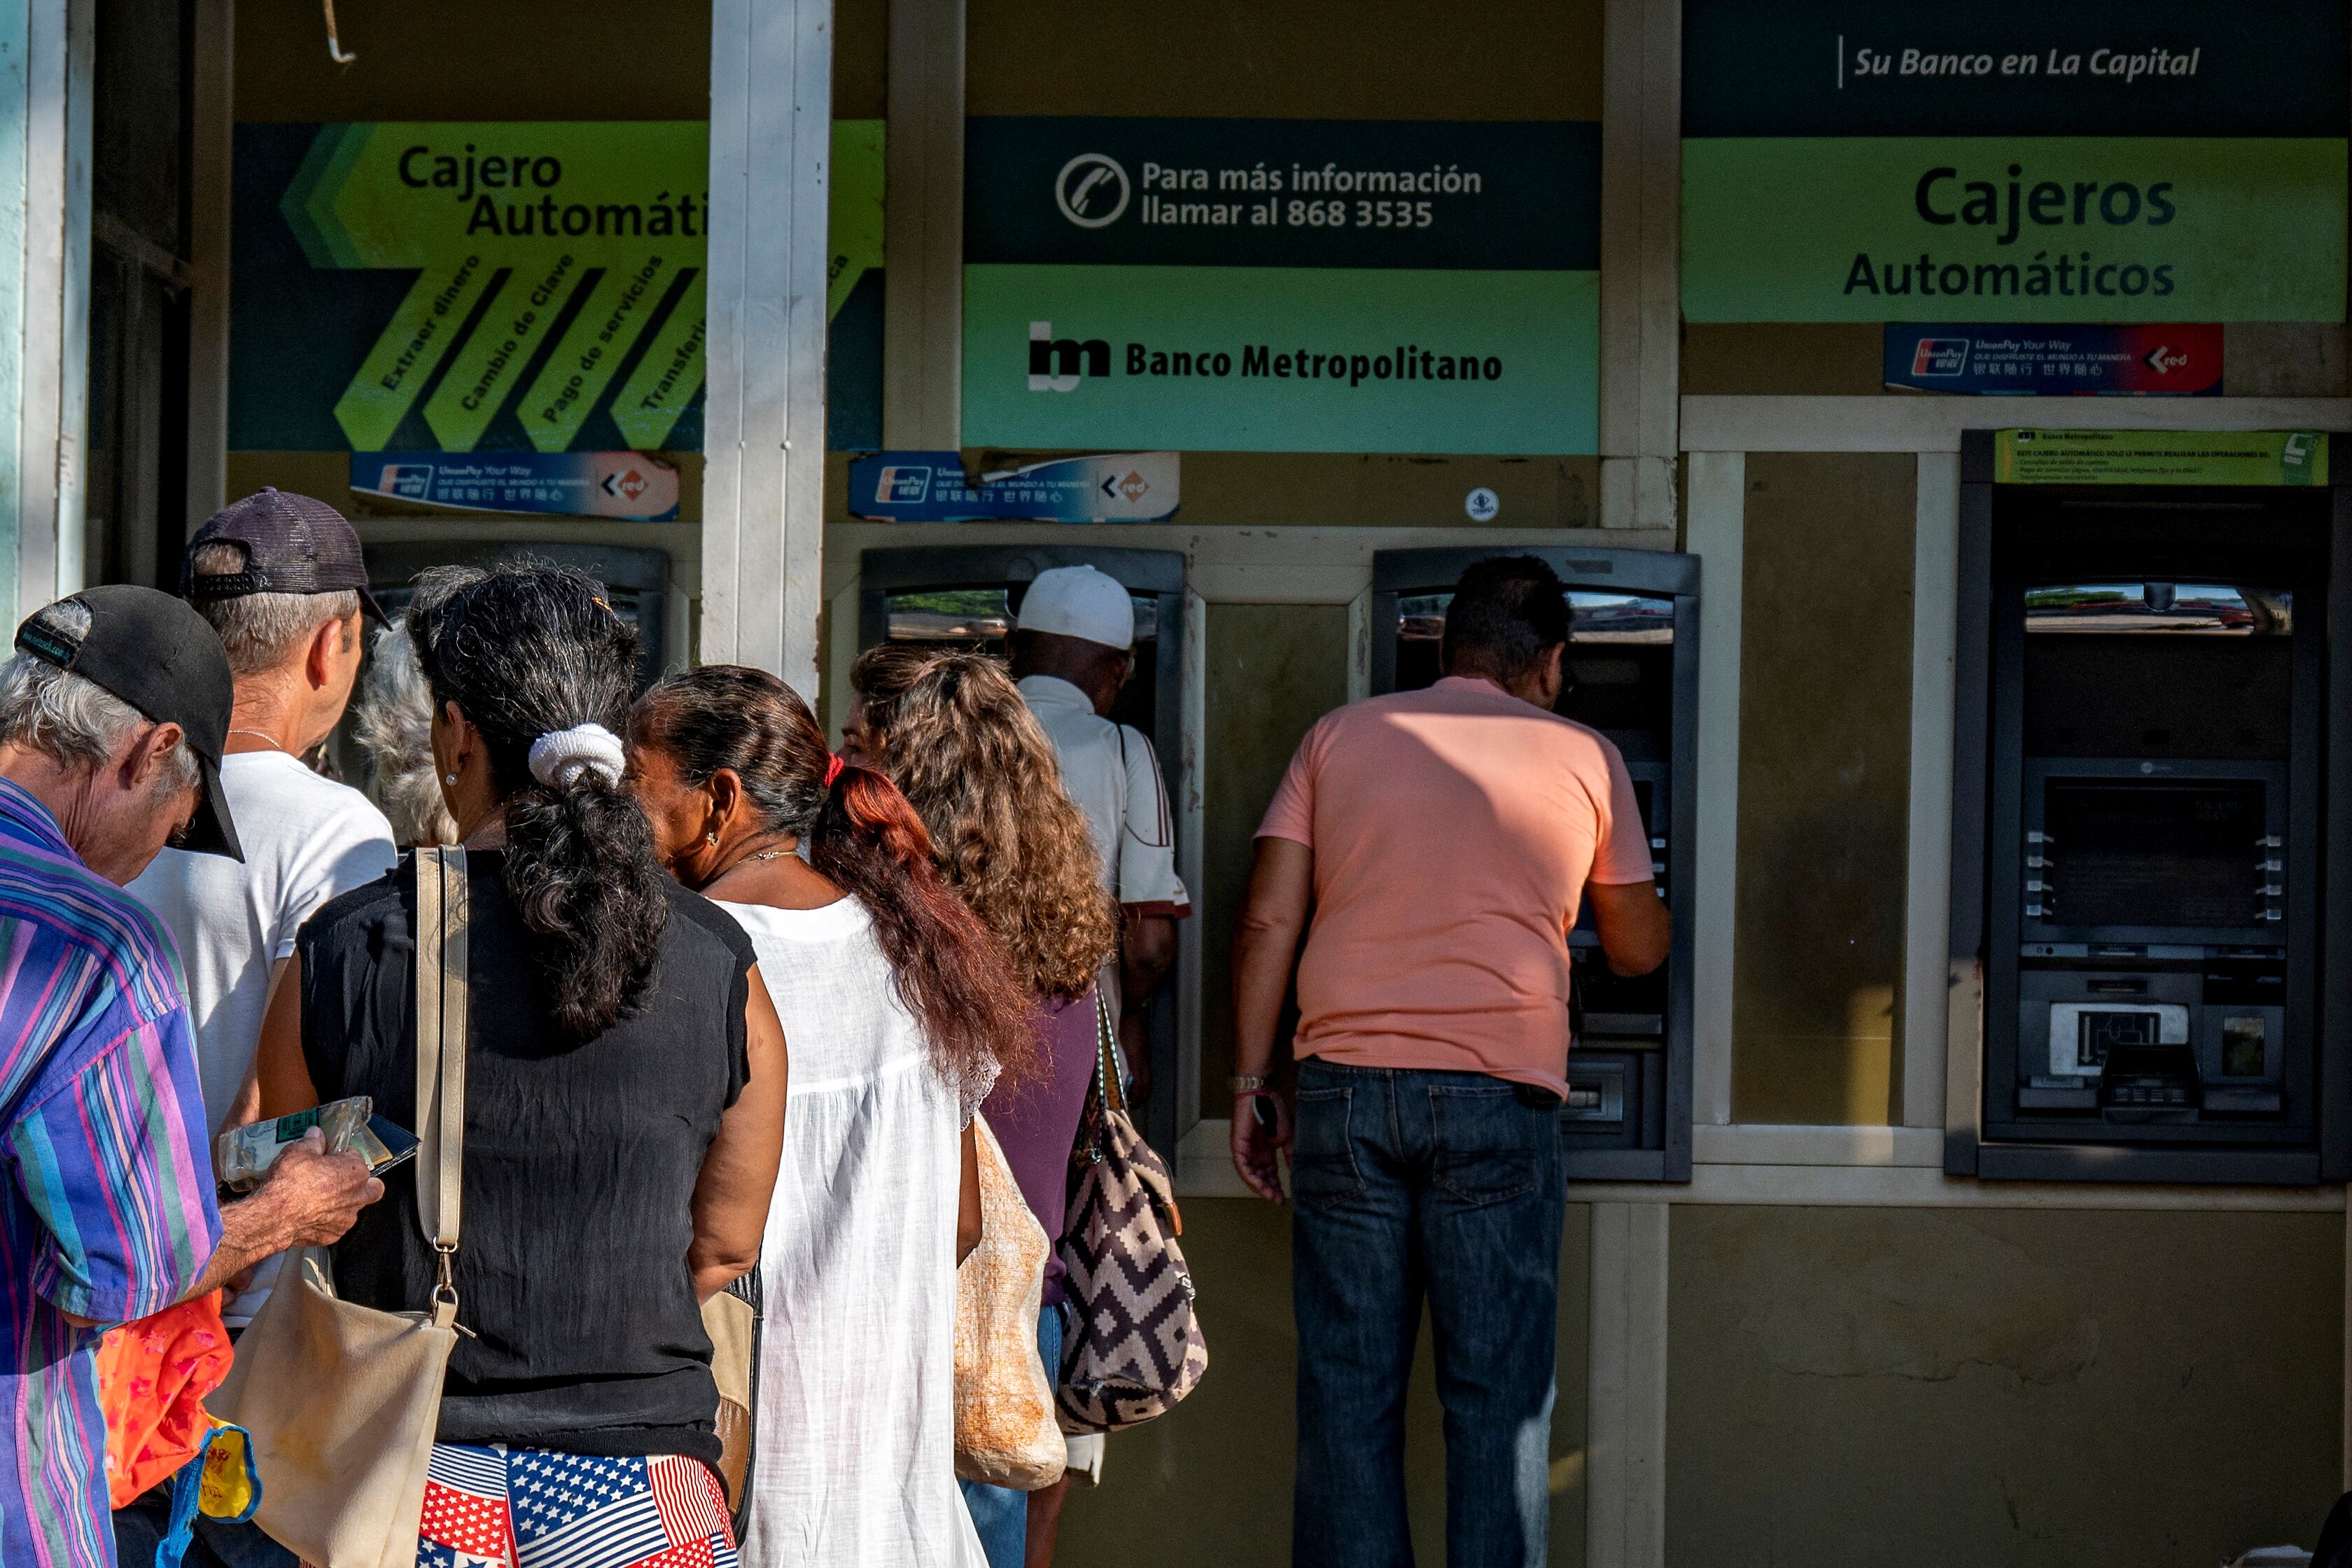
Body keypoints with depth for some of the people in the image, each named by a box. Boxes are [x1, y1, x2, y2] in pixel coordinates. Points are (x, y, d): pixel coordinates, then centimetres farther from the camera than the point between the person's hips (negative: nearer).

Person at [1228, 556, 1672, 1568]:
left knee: (1346, 1385, 6)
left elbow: (1268, 921, 5)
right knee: (1499, 1395, 4)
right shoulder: (1584, 760, 9)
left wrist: (1249, 1085, 8)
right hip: (1498, 1099, -1)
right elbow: (1637, 951, 19)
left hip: (1345, 1086, 2)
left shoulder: (1340, 737, 12)